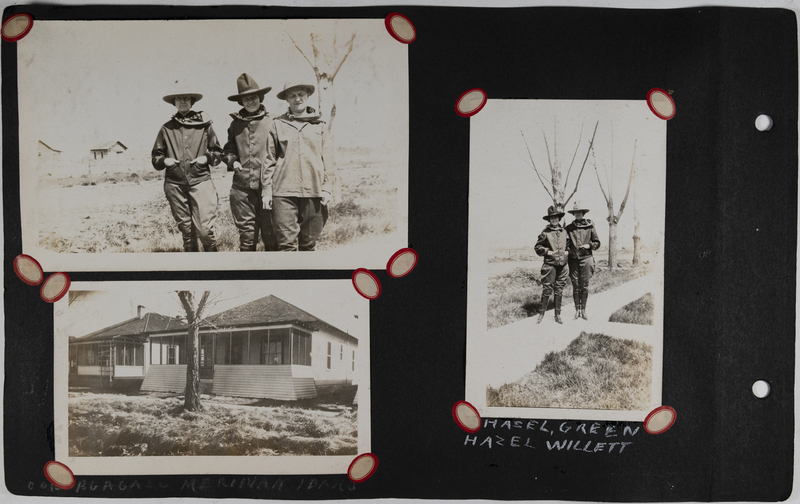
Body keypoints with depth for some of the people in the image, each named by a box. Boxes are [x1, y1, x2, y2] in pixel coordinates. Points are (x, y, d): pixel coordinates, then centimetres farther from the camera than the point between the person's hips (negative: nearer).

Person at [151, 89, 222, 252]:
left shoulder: (203, 124, 9)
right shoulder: (166, 128, 12)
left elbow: (217, 151, 15)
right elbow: (156, 157, 17)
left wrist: (207, 158, -4)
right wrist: (164, 161, -4)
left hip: (200, 181, -2)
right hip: (175, 185, 2)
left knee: (205, 229, -11)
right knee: (186, 231, 6)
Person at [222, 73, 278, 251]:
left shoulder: (271, 122, 2)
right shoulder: (236, 124, 12)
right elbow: (228, 150, 21)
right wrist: (232, 161, 1)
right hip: (242, 185, 3)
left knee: (270, 230, 0)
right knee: (246, 231, 7)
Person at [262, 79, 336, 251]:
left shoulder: (320, 125, 11)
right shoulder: (278, 125, 7)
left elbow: (328, 159, 10)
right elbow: (269, 160, 7)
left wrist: (327, 188, 2)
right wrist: (266, 190, 3)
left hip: (313, 192, 2)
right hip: (284, 192, -1)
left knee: (309, 242, 6)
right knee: (286, 242, -6)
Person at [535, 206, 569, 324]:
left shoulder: (564, 231, 9)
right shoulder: (545, 232, -2)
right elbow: (537, 247, 3)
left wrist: (567, 252, 5)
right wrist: (547, 252, -10)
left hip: (562, 264, 3)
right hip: (550, 264, -3)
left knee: (559, 290, 7)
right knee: (547, 289, -3)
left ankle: (558, 314, 14)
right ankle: (542, 313, 6)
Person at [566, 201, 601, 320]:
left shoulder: (590, 226, 5)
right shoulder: (569, 228, 7)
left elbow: (597, 243, 9)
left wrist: (589, 245, -8)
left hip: (586, 258, -1)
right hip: (573, 260, 1)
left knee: (584, 285, 0)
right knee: (575, 285, 2)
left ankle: (583, 310, 8)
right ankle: (577, 309, 9)